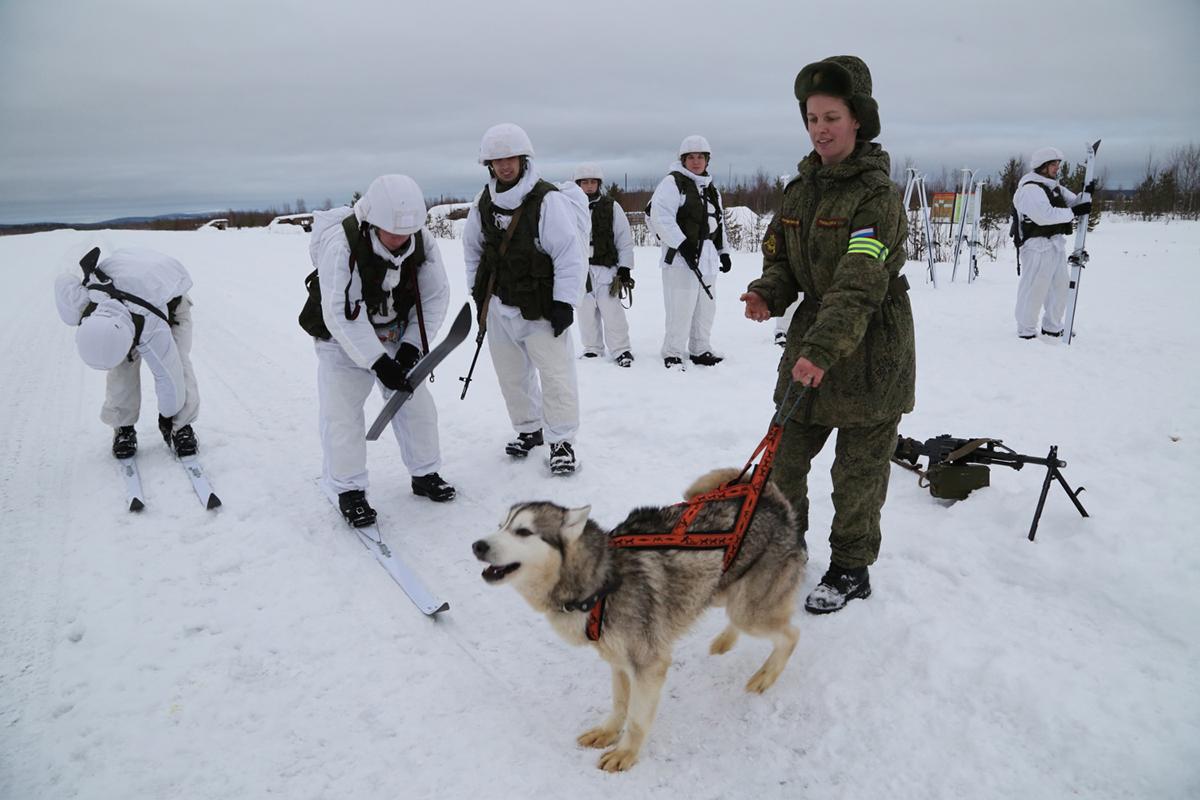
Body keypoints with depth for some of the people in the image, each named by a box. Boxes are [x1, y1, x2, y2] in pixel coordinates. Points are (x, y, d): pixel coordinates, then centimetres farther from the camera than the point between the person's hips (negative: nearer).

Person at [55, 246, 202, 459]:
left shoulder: (155, 331, -48)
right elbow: (63, 281, -10)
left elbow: (168, 375, -33)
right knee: (122, 366, -16)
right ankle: (123, 427, -1)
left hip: (169, 298, -3)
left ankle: (180, 426, -11)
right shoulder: (77, 304, -36)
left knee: (177, 361, -22)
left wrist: (167, 416, -18)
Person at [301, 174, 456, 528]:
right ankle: (349, 490, 9)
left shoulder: (422, 241, -17)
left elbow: (436, 296, -7)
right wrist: (377, 362, -32)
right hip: (343, 339, -4)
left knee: (416, 402, 5)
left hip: (396, 336, 4)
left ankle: (425, 474, 23)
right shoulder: (340, 244, -31)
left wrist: (412, 346, -16)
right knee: (342, 413, -8)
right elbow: (341, 314, -30)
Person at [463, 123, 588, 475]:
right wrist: (477, 292, 14)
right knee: (512, 374, 14)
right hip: (498, 306, 6)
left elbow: (570, 254, -17)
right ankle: (529, 430, 32)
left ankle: (561, 441, 8)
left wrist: (564, 302, -17)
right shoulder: (484, 202, 3)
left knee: (554, 372, -6)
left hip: (539, 308, -6)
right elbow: (472, 247, 17)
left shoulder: (548, 200, -17)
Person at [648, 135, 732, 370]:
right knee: (681, 309, -9)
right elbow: (660, 216, -18)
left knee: (705, 307, 12)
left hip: (708, 257, 8)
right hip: (681, 255, -8)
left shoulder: (711, 189, 20)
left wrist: (724, 251, 21)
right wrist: (682, 243, -21)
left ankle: (700, 350, 24)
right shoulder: (672, 183, -6)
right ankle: (672, 354, 3)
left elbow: (719, 222, 26)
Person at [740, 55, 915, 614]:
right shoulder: (802, 187, 6)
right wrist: (768, 295, -12)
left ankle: (850, 571, 26)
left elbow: (860, 285, -28)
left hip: (870, 351, -6)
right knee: (785, 456, 13)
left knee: (857, 472, 6)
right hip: (811, 342, 7)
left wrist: (822, 349, -40)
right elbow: (782, 258, 10)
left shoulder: (877, 196, -16)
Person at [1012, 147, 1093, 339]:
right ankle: (1026, 331, 4)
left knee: (1060, 287, 16)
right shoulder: (1030, 188, -13)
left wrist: (1085, 195, -3)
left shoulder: (1055, 186, 18)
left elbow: (1073, 203, 17)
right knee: (1034, 289, -6)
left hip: (1057, 245, 10)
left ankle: (1052, 327, 29)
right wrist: (1073, 212, -20)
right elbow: (1045, 215, -25)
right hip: (1038, 246, -10)